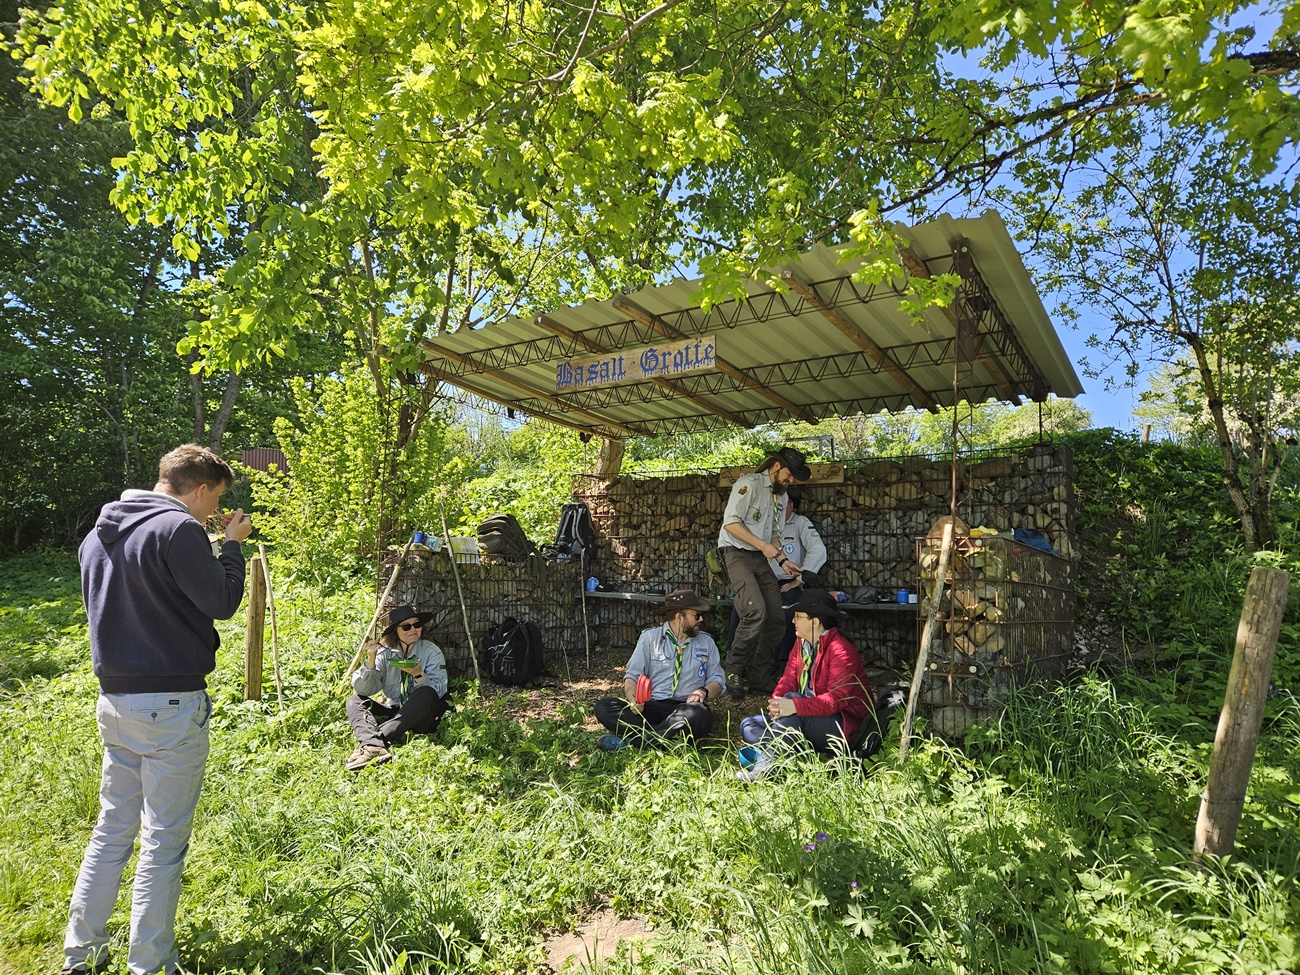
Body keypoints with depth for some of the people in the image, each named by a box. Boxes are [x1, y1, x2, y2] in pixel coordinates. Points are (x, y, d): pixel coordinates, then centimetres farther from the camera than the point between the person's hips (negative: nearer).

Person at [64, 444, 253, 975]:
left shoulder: (99, 533, 10)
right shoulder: (178, 528, -17)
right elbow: (221, 602, -15)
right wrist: (232, 545, -1)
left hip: (114, 700, 8)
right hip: (171, 704, -8)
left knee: (112, 828, 20)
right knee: (163, 840, 3)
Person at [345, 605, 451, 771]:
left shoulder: (431, 651, -5)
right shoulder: (385, 652, 0)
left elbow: (439, 690, -13)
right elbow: (363, 690, -7)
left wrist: (419, 675, -30)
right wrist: (370, 661, -22)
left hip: (422, 718, -3)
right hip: (394, 712, 3)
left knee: (426, 693, -32)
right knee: (354, 701, -15)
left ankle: (378, 736, -37)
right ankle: (374, 747, -42)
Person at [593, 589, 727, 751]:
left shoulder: (707, 642, 16)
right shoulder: (649, 637, 10)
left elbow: (718, 680, 15)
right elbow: (632, 675, 5)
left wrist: (704, 692, -9)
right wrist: (632, 698, -18)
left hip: (685, 708, 0)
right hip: (650, 706, 0)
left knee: (698, 714, -38)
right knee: (603, 707, -24)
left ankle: (628, 741, -32)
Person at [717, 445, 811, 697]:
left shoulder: (780, 495, 18)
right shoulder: (749, 484, -9)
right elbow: (730, 523, -16)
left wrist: (782, 560, 6)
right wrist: (763, 545, -16)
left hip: (760, 559, 8)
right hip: (737, 553, -8)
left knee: (776, 618, -3)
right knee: (756, 611, -25)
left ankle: (761, 676, 8)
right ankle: (734, 672, -10)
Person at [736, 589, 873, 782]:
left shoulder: (841, 649, -18)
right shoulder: (801, 643, 8)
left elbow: (837, 699, -28)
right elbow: (788, 679, 0)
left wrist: (795, 706, -40)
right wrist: (776, 703, -22)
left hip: (841, 726, -9)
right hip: (805, 721, 9)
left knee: (791, 698, -34)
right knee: (749, 726, -2)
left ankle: (765, 766, -34)